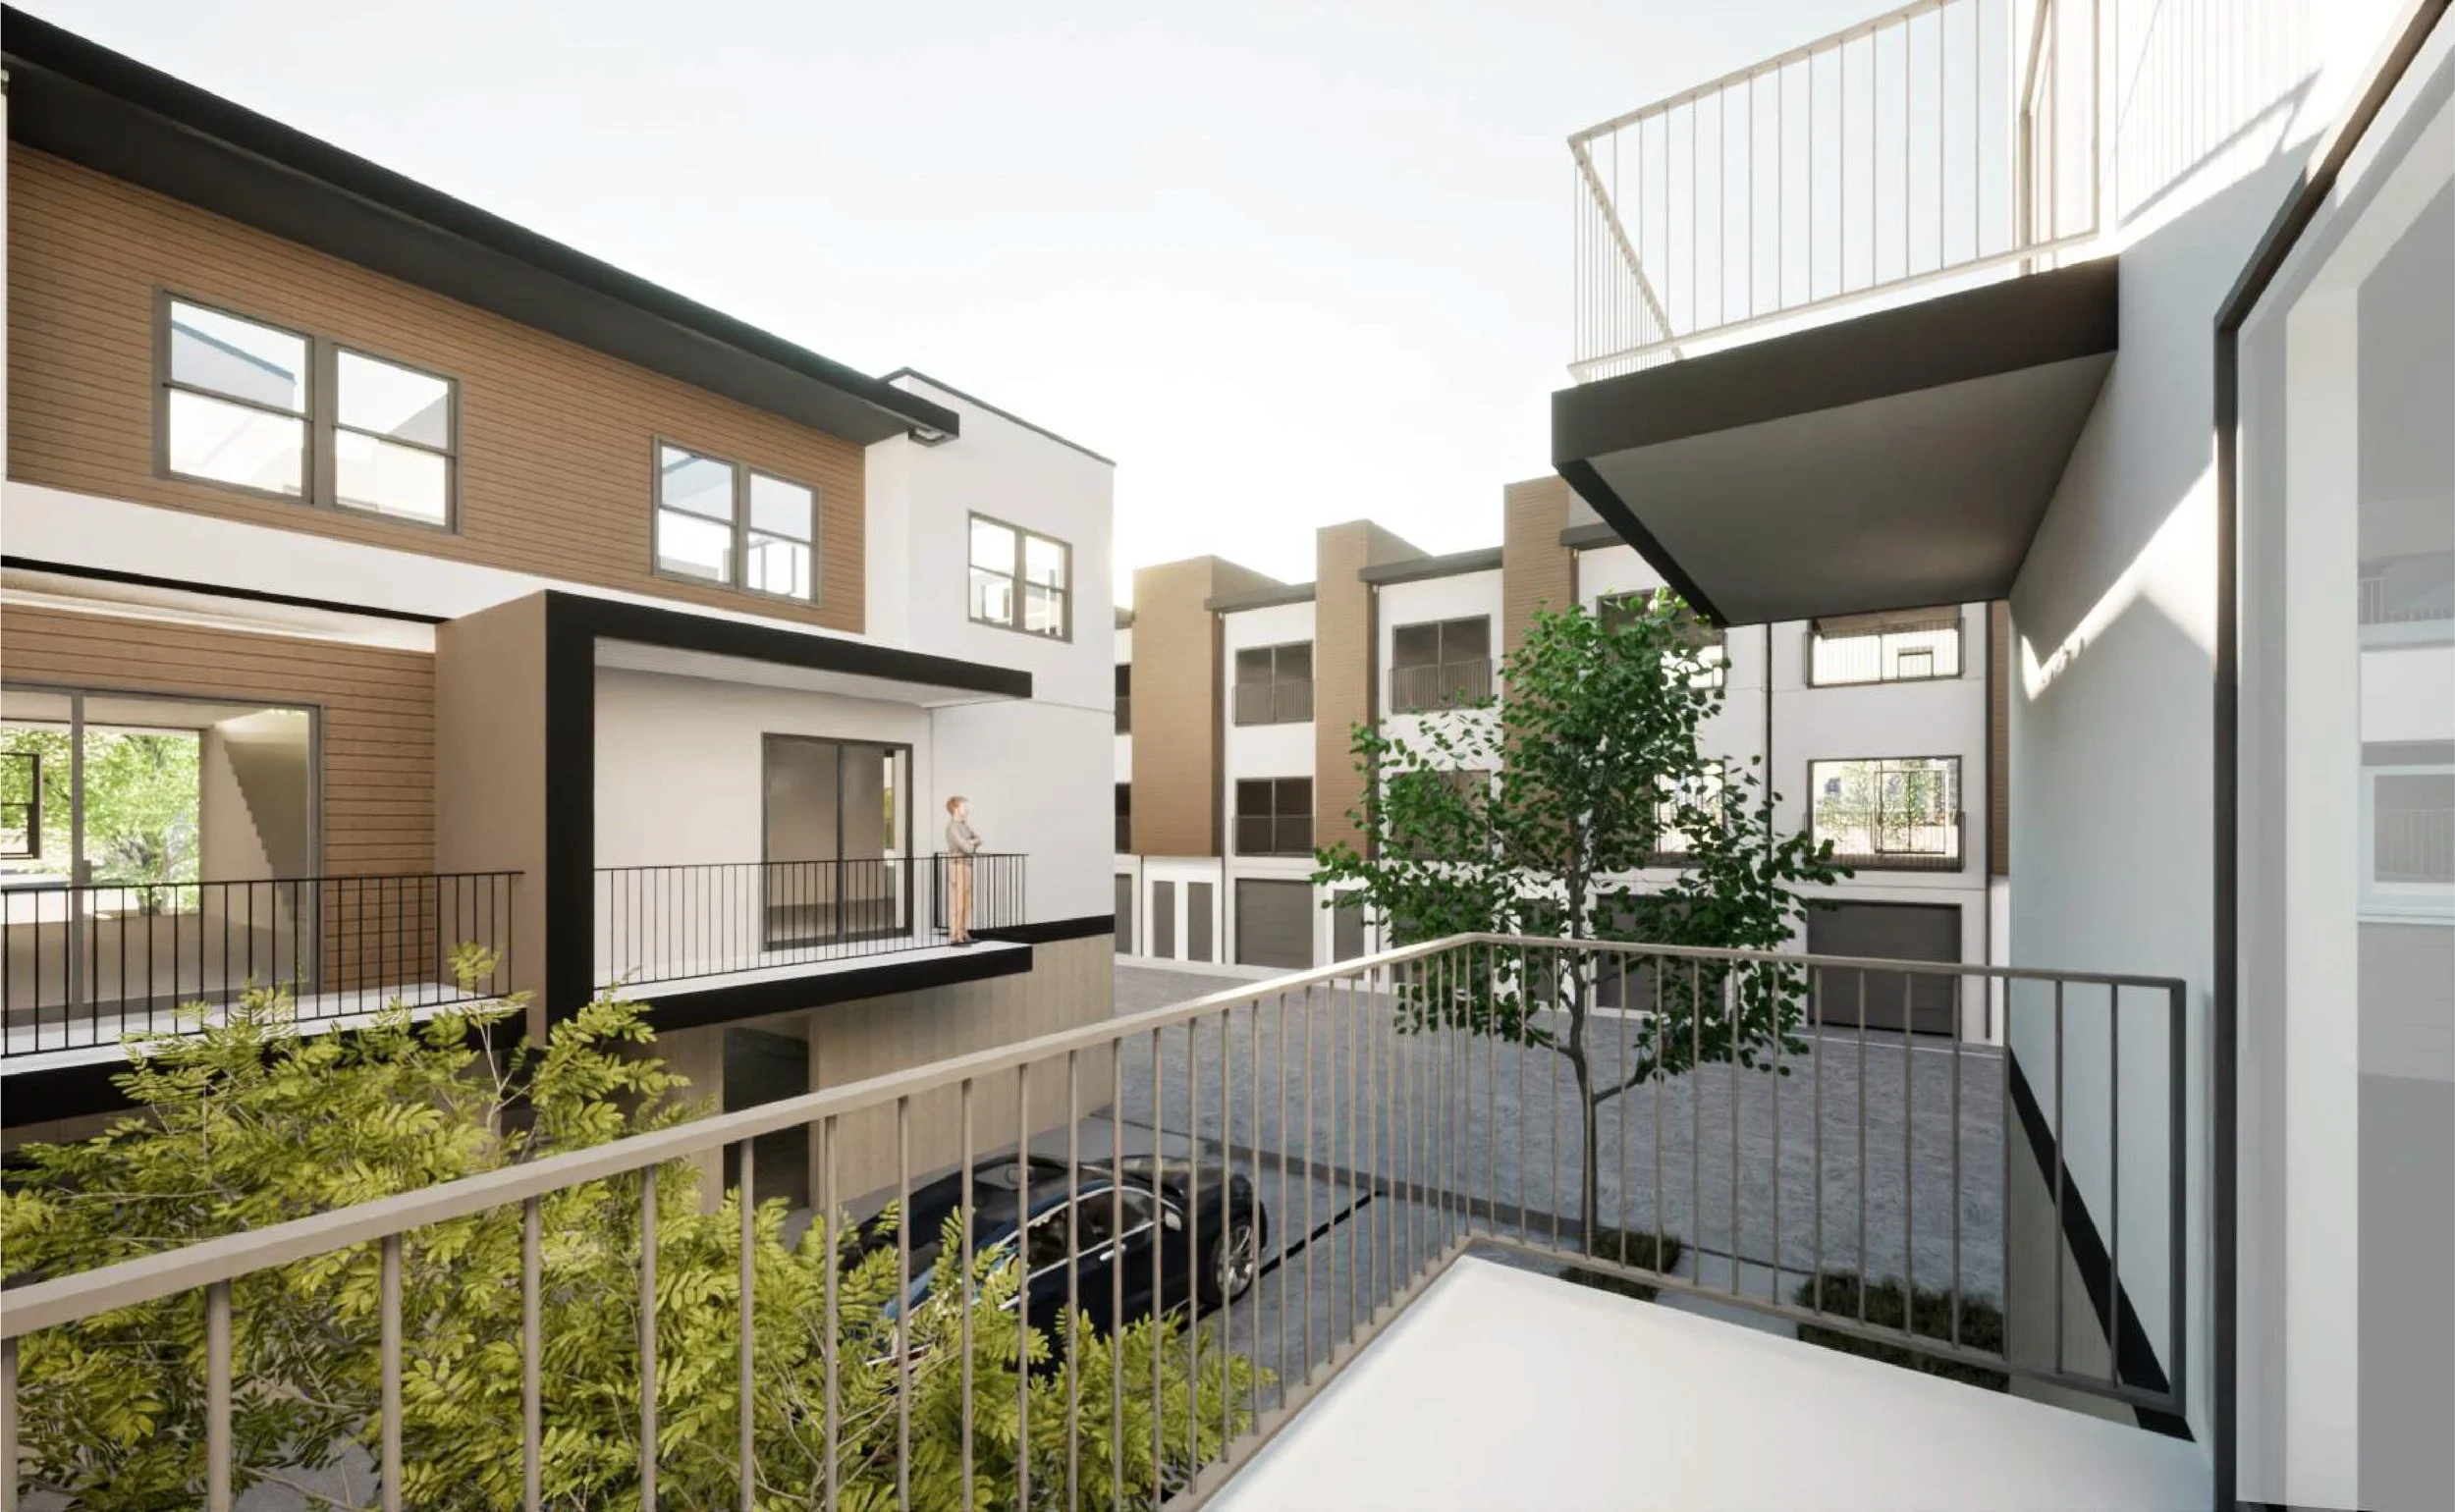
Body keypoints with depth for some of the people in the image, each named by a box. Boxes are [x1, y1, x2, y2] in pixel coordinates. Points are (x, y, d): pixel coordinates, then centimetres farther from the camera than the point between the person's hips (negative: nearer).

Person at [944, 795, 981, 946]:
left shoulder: (964, 826, 15)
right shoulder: (952, 827, -13)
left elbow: (978, 840, 9)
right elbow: (967, 848, -19)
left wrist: (972, 842, -11)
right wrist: (973, 845, 1)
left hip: (967, 866, 9)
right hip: (957, 867, -9)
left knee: (966, 902, 11)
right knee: (956, 903, -6)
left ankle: (963, 934, 17)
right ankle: (954, 936, -3)